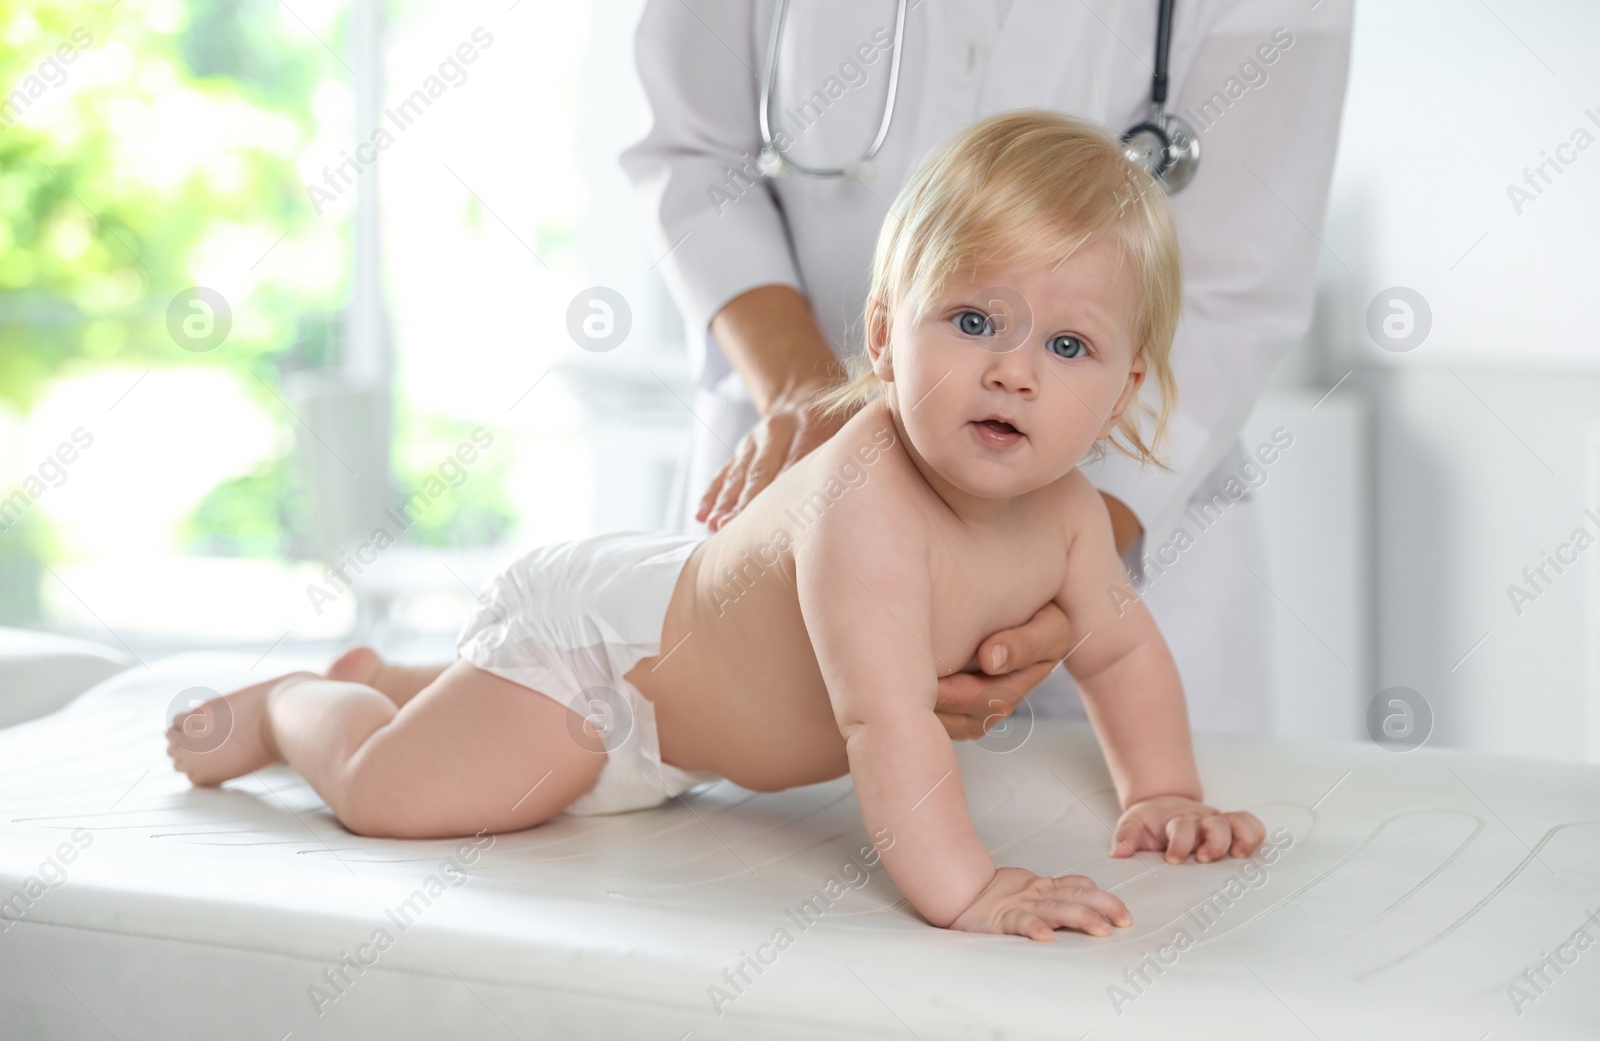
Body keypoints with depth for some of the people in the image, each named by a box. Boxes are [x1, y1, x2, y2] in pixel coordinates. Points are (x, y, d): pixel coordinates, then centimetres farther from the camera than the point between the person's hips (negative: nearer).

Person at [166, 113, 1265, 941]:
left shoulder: (1064, 512, -17)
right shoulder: (864, 500, -44)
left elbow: (1122, 649, 2)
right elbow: (885, 723, -50)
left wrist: (1164, 794, -7)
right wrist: (962, 888, -54)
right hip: (589, 635, -8)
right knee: (387, 790, -13)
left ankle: (381, 678, 57)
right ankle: (288, 702, 20)